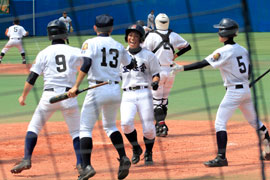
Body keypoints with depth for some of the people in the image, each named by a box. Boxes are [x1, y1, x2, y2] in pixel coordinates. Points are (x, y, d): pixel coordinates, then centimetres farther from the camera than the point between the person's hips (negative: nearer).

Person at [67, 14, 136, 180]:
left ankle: (87, 165, -14)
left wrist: (76, 86, -20)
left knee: (86, 128, 0)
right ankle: (123, 158, 6)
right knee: (110, 125, 24)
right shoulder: (118, 46, 12)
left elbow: (86, 64, -17)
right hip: (116, 90, 5)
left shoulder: (90, 43, -2)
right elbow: (131, 65, 25)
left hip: (98, 90, -5)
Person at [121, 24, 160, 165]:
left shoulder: (149, 55, 6)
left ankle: (148, 153, 19)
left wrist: (155, 82, -14)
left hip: (144, 93, -2)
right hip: (127, 95, 2)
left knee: (148, 128, -7)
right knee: (126, 122, -21)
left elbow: (156, 74, 6)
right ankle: (136, 149, 4)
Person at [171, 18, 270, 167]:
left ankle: (221, 157, -17)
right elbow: (249, 69, 16)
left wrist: (181, 68, -18)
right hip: (246, 89, 8)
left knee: (220, 123, -8)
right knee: (254, 121, 21)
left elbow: (203, 64, -19)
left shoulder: (223, 52, -15)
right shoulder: (242, 49, 8)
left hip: (234, 91, -8)